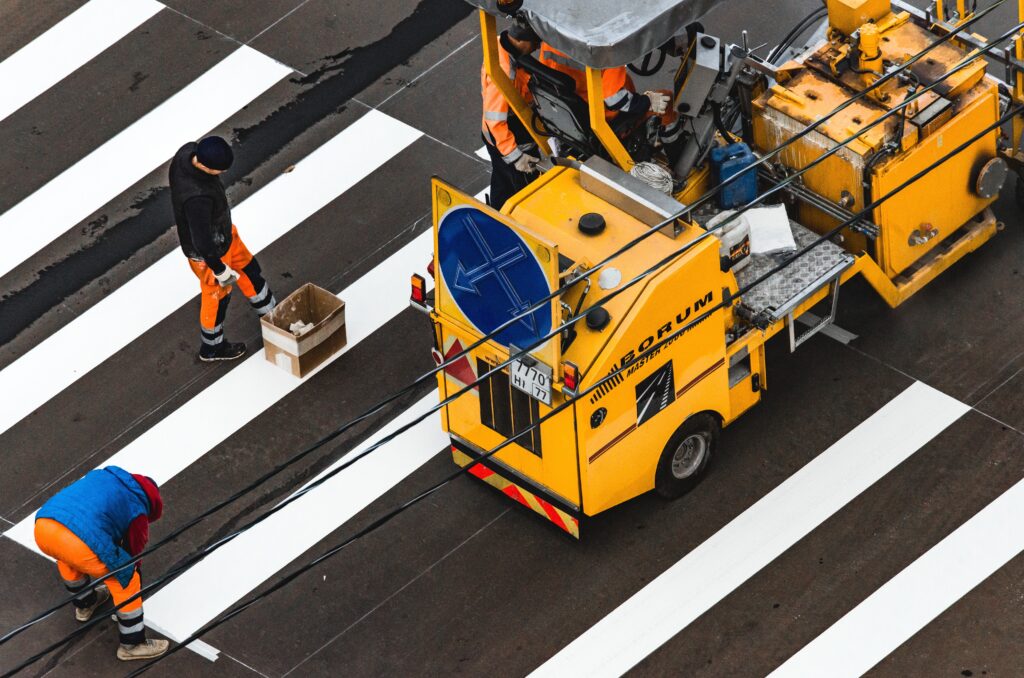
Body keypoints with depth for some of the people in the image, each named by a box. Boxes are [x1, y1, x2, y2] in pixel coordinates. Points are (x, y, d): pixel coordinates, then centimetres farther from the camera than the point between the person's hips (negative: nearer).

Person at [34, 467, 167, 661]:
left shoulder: (101, 476, 33)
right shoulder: (137, 511, 18)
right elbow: (132, 553, 29)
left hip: (43, 527, 6)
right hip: (81, 543, -6)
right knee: (127, 581, 16)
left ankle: (84, 603, 59)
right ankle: (132, 644, 26)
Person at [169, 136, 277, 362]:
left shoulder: (188, 151, -22)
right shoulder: (197, 197, -46)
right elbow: (202, 242, -35)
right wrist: (220, 270, -18)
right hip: (209, 251, -8)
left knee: (248, 269, 28)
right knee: (217, 295, 19)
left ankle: (271, 315, 53)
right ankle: (211, 347, 46)